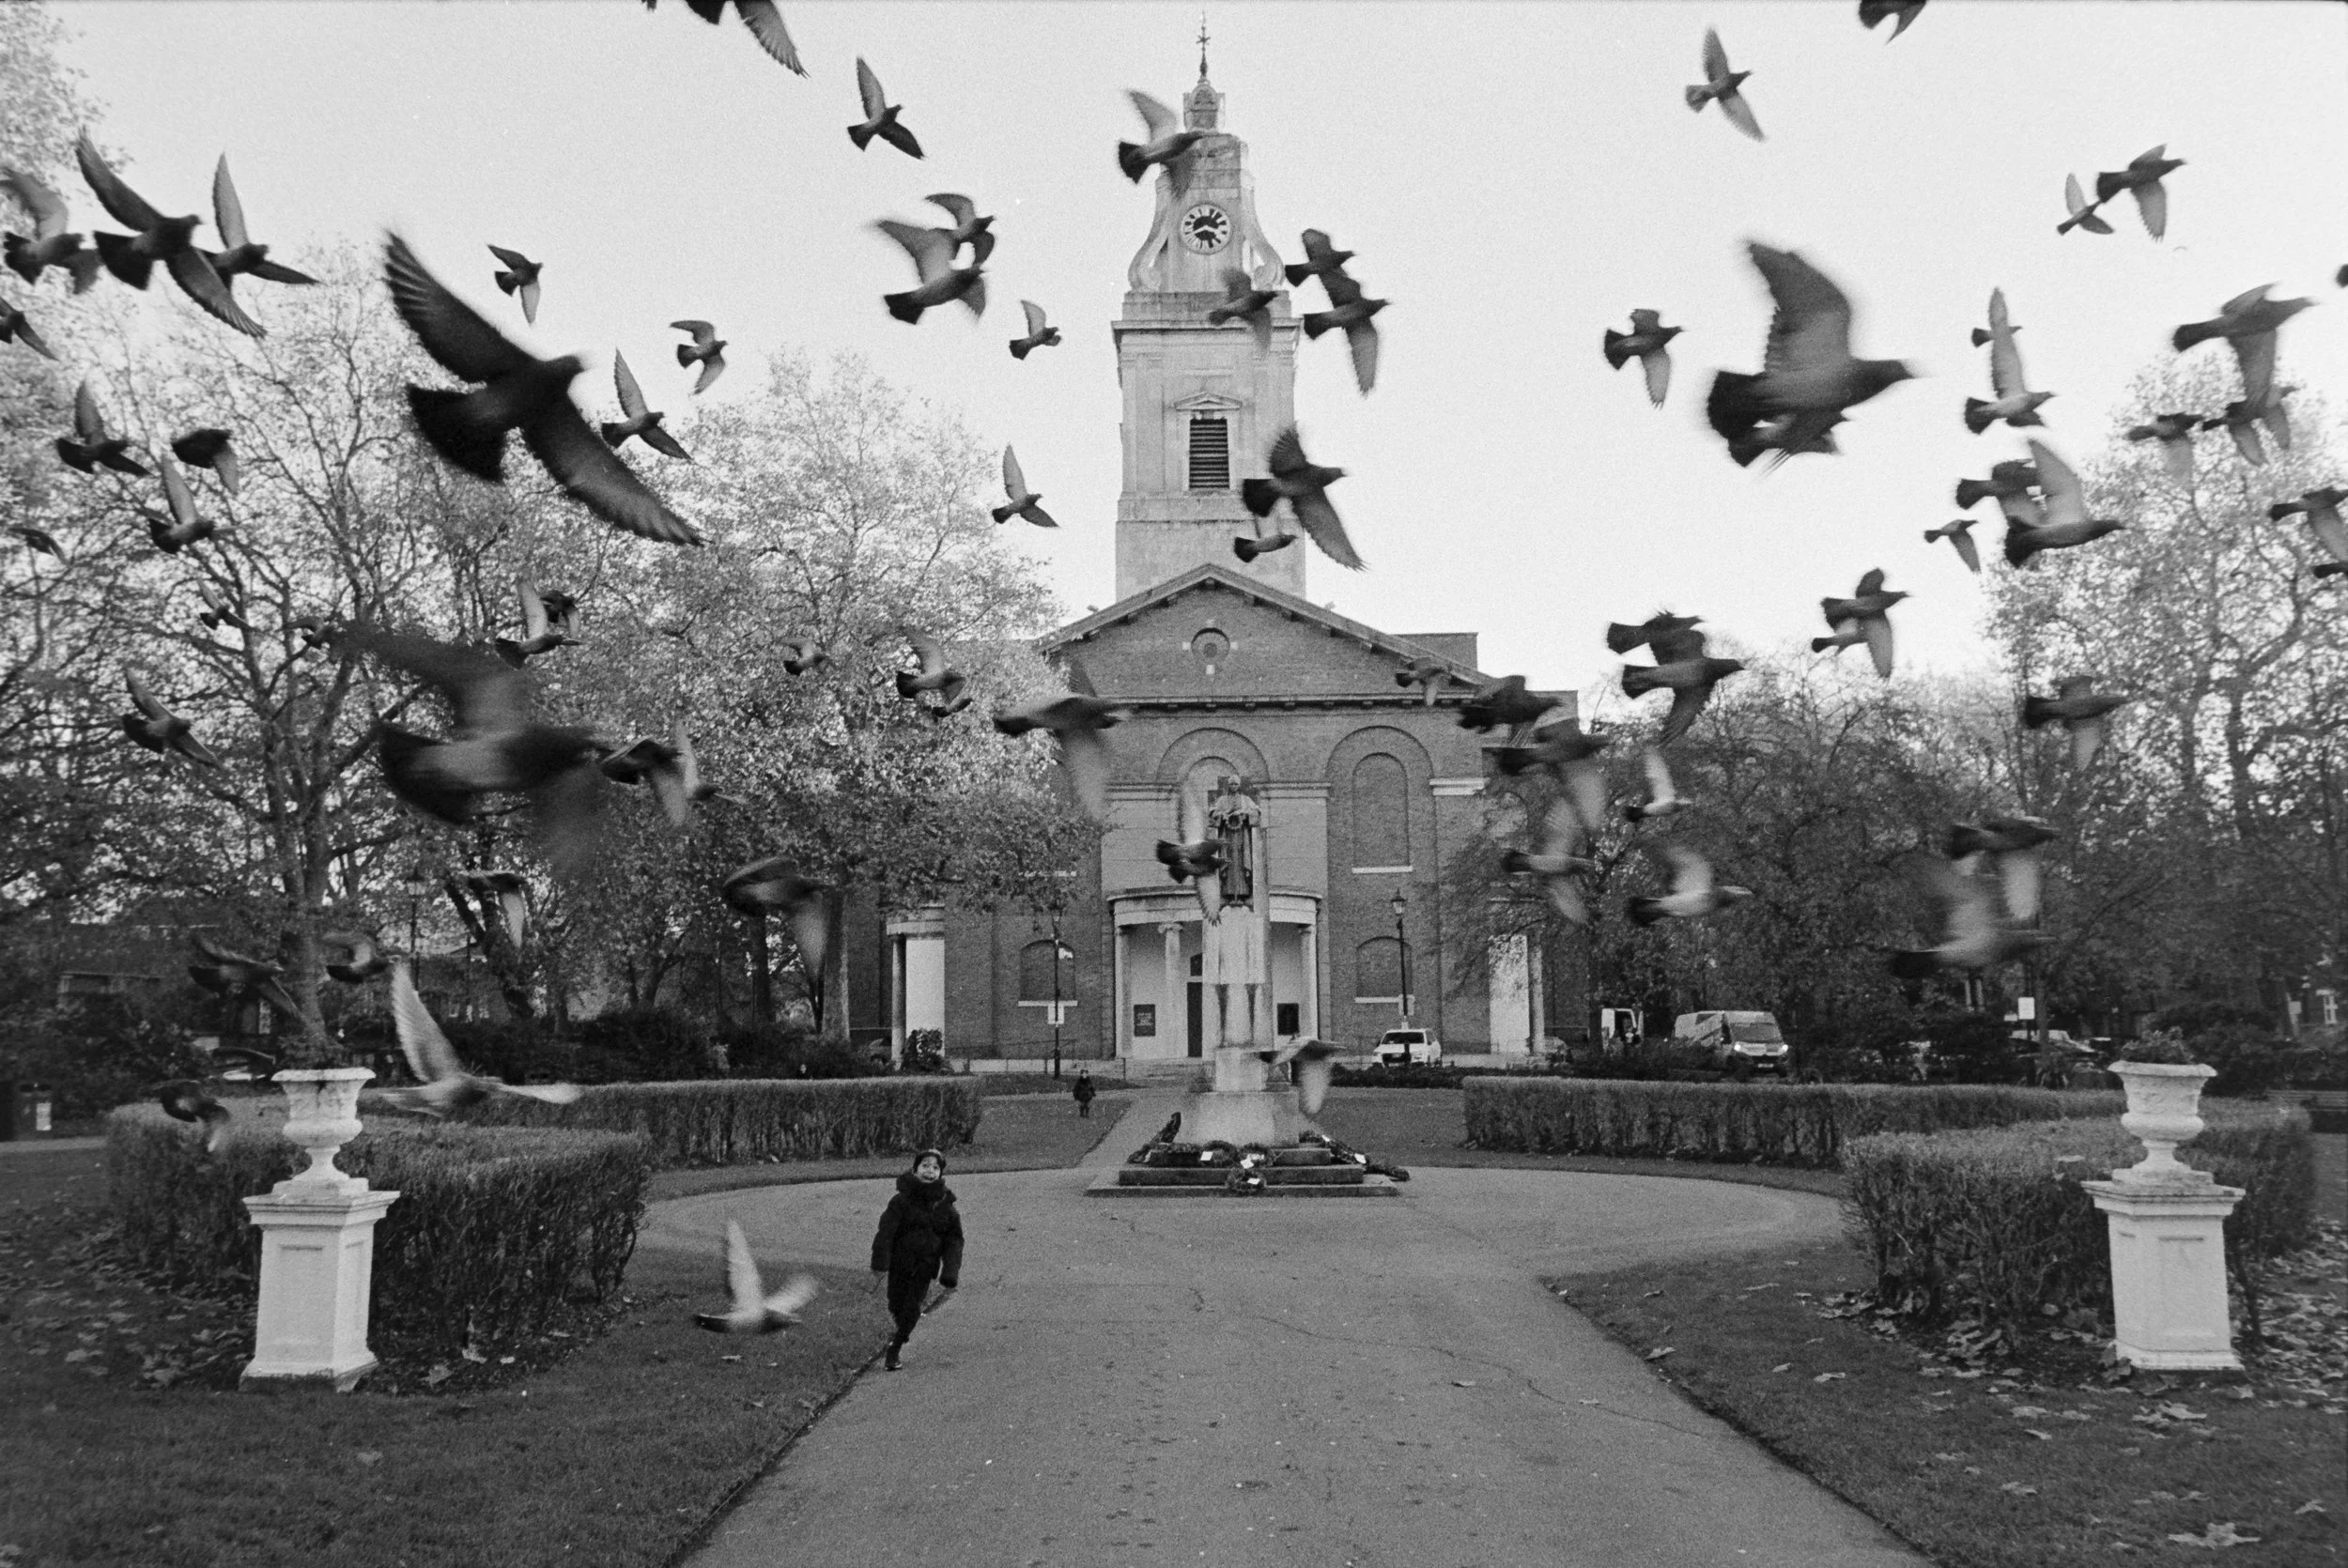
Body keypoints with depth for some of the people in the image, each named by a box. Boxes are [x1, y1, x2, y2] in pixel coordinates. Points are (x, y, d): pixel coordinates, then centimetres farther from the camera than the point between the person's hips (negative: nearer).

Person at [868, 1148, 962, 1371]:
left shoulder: (947, 1208, -2)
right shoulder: (902, 1200, -9)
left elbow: (954, 1243, 3)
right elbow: (885, 1232, -12)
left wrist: (950, 1278, -4)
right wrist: (879, 1266, -18)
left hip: (925, 1268, 1)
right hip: (899, 1263, -1)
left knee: (911, 1309, -5)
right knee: (896, 1306, 7)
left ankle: (896, 1348, 13)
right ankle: (904, 1331, 40)